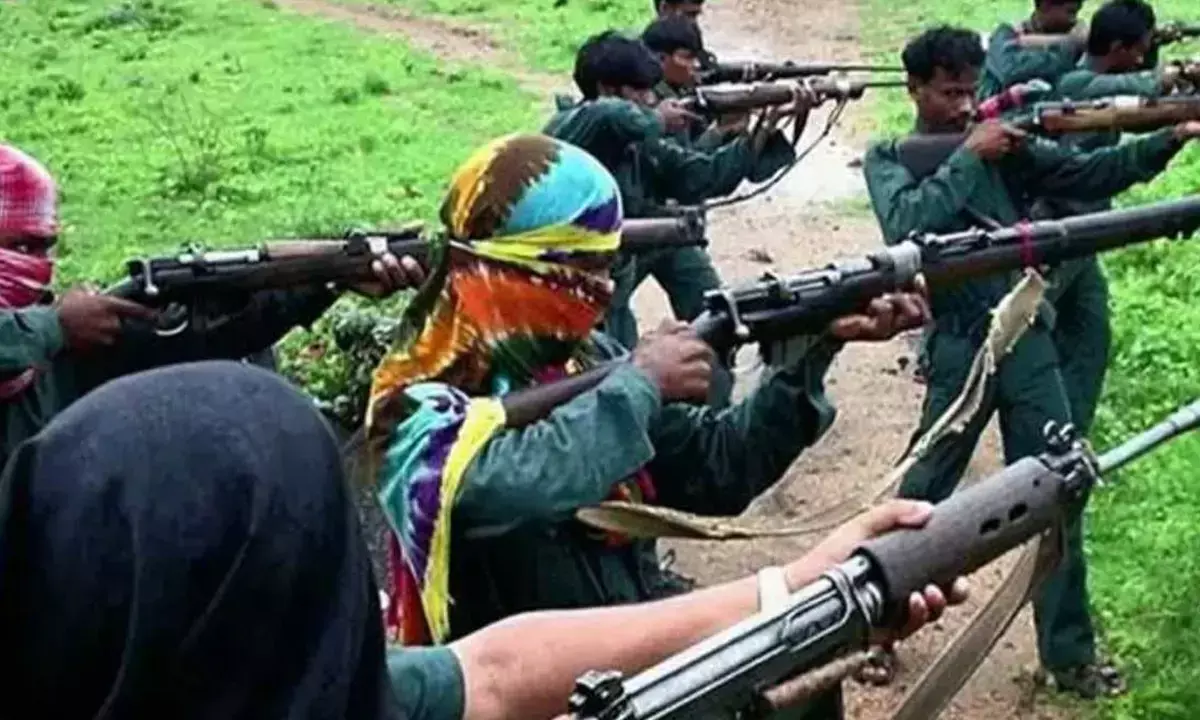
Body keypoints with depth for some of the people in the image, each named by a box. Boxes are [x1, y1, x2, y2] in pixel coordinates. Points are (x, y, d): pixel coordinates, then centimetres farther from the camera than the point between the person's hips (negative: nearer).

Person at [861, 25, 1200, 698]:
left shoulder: (1003, 146, 8)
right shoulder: (890, 158, 1)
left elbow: (1088, 174, 0)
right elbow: (907, 226, -18)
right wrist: (968, 157, -16)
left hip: (1029, 339, 3)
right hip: (959, 349, -3)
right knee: (920, 498, 7)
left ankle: (1070, 653, 16)